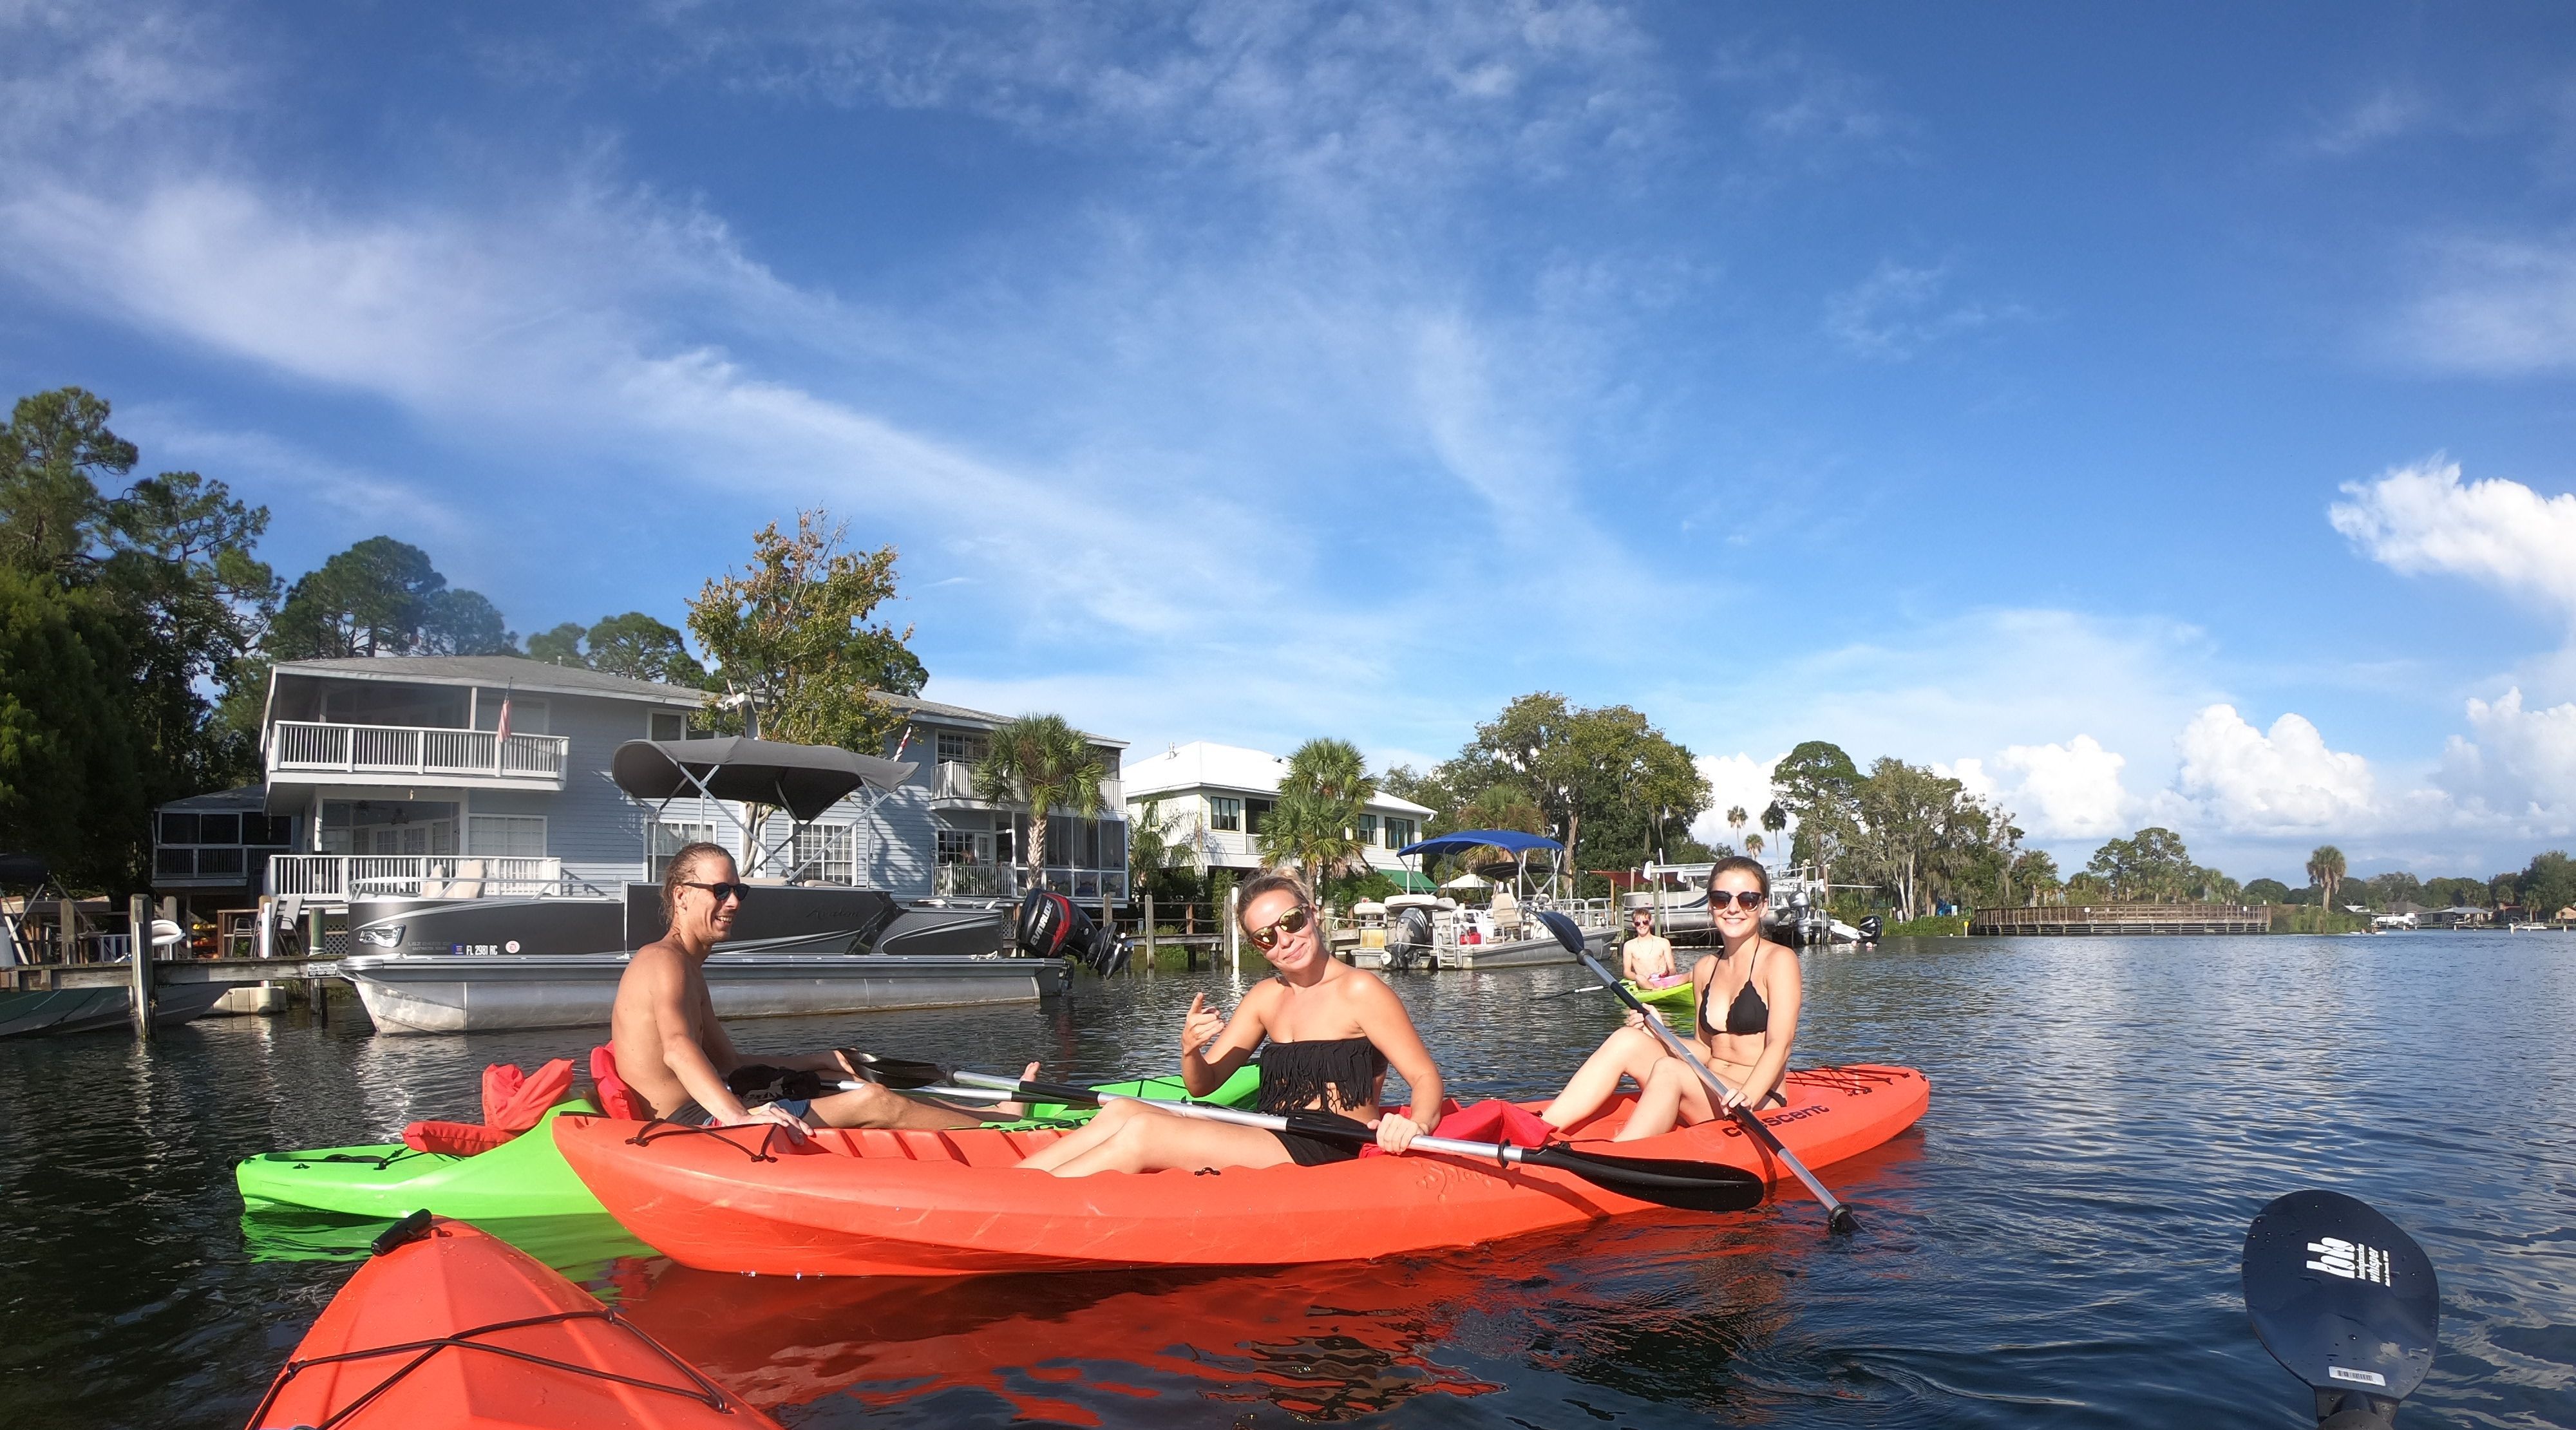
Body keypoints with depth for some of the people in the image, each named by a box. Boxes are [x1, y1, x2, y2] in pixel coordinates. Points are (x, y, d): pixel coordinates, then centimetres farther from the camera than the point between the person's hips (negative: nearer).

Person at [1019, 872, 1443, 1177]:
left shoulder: (1360, 991, -7)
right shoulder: (1265, 997, 12)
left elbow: (1426, 1078, -9)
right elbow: (1203, 1086, 12)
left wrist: (1415, 1124, -32)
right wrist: (1190, 1050, -12)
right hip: (1275, 1145, 7)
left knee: (1143, 1133, -20)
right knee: (1122, 1111, -8)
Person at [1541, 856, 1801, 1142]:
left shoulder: (1778, 960, -4)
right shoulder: (1704, 969, 14)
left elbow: (1779, 1045, -15)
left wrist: (1747, 1096, -32)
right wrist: (1658, 1033, -2)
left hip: (1760, 1108, -6)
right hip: (1708, 1101, 6)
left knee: (1668, 1070, -31)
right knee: (1627, 1039, -16)